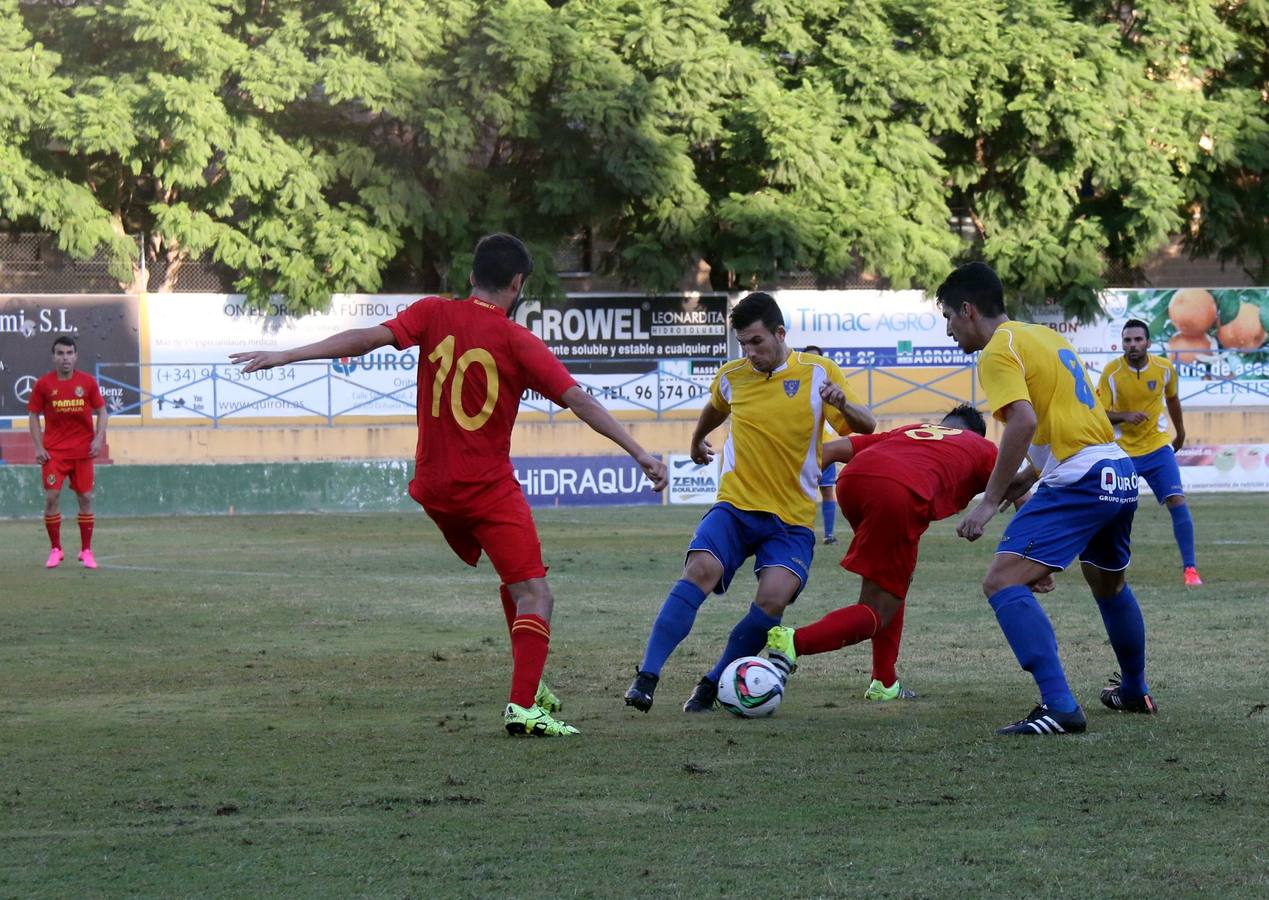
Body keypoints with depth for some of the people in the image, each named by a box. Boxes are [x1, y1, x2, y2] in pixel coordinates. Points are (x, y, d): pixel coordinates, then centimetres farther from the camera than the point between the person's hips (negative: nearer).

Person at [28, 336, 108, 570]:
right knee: (51, 497, -8)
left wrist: (98, 439, -6)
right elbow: (34, 416, 4)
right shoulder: (43, 384, -2)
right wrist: (38, 447, -5)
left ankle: (86, 551, 12)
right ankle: (55, 549, 5)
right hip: (54, 451, -1)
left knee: (85, 498, 1)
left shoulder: (87, 381, 0)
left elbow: (101, 411, 7)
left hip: (83, 451, 1)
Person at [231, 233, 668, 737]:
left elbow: (368, 338, -10)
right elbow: (577, 399, -12)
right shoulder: (516, 341, -8)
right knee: (534, 595, -5)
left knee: (515, 581, 24)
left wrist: (286, 356, -10)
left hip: (433, 488, 5)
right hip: (489, 488, -5)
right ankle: (523, 706, -20)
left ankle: (530, 685, 25)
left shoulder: (434, 314, 0)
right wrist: (639, 453, -11)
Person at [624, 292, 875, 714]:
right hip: (735, 505, 1)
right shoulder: (731, 376, 5)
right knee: (700, 571, -26)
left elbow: (867, 429, -3)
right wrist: (697, 440, 45)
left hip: (793, 518, -1)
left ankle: (712, 685, -4)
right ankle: (646, 677, -27)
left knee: (774, 598, -23)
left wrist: (842, 404, -23)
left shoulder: (818, 373, -2)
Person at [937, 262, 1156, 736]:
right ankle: (1134, 692, 47)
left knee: (1003, 582, -14)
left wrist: (990, 501, -18)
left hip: (1079, 480, -9)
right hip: (1120, 473, 9)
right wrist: (1029, 478, 25)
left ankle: (1060, 707, -25)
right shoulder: (1046, 336, 21)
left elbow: (1023, 421, -21)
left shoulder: (999, 351, -6)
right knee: (1109, 584, 31)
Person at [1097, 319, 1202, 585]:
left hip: (1158, 447, 1)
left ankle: (1190, 568, -11)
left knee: (1177, 501, -15)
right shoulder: (1111, 372, -12)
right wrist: (1125, 416, -28)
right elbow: (1099, 414, -10)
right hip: (1122, 451, -1)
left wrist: (1180, 432, 27)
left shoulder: (1164, 368, -4)